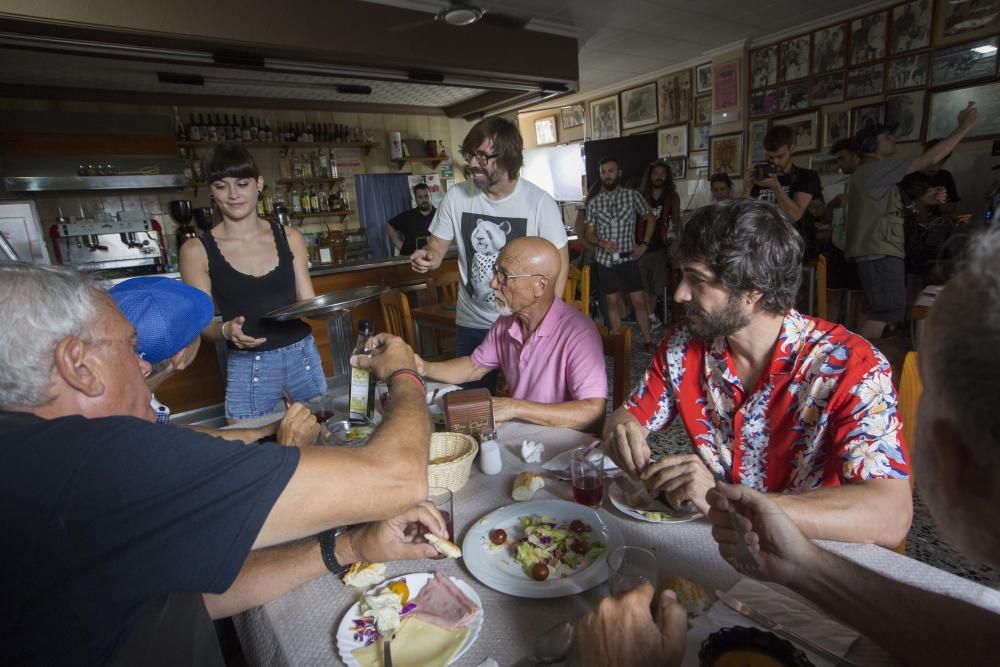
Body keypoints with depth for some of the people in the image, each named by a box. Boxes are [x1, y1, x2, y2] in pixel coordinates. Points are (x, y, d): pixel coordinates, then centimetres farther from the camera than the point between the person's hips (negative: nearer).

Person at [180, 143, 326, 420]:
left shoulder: (289, 237, 3)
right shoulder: (197, 250, -4)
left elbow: (308, 302, 5)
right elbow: (203, 323, -2)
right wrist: (226, 330, -23)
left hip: (303, 355, 3)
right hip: (247, 367, -2)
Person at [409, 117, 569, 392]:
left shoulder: (539, 202, -13)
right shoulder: (456, 197, -6)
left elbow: (559, 260, -6)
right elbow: (437, 248, 3)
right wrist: (427, 257, -22)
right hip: (471, 324, 2)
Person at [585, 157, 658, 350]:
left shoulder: (632, 196, -1)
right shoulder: (593, 202, 2)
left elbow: (650, 218, 10)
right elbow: (589, 233, 6)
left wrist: (644, 244, 1)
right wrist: (601, 242, -15)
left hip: (628, 257, -1)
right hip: (605, 259, 1)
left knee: (639, 300, -1)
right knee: (613, 301, 9)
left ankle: (648, 341, 10)